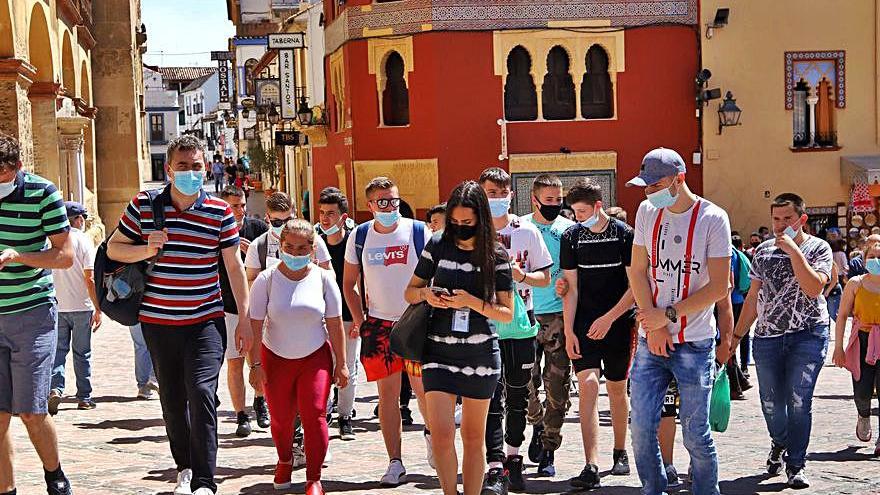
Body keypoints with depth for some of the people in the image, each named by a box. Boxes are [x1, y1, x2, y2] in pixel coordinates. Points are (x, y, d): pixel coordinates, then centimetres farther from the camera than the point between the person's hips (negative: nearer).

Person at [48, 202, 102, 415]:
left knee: (58, 349, 9)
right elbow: (90, 279, -12)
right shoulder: (83, 241, -7)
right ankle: (84, 397, 13)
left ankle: (55, 388, -10)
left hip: (57, 306, 2)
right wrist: (98, 308, -7)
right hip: (81, 307, -2)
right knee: (82, 353, 7)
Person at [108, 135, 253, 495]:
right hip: (158, 321, 2)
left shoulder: (220, 211, -1)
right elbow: (113, 248, 7)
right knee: (172, 399, 12)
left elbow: (234, 265, 4)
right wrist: (146, 250, -14)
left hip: (206, 321, -2)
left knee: (201, 392, -15)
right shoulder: (143, 205, -1)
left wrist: (244, 318, 3)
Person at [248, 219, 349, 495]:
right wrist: (255, 364, -10)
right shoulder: (266, 280, -7)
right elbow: (255, 325, -6)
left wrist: (341, 364, 0)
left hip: (315, 358, -1)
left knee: (314, 415, -12)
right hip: (276, 358, 1)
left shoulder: (323, 279, -5)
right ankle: (284, 461, 40)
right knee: (281, 419, 10)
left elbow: (334, 324, -1)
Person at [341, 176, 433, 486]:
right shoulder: (359, 237, 3)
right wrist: (359, 320, 4)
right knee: (387, 392, 1)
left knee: (423, 387, 0)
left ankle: (430, 432, 32)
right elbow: (349, 283, 13)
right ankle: (395, 463, 7)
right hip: (378, 324, 2)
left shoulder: (418, 232, -4)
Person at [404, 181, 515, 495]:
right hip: (439, 351, 0)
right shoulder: (437, 247, 2)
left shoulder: (496, 256, -2)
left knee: (473, 437, 8)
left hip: (481, 354, 0)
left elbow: (507, 313, -2)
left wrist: (473, 303, -18)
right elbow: (410, 292, 12)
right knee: (441, 434, -10)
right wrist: (425, 294, -11)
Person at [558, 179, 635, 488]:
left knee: (617, 388, 9)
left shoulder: (624, 234, -5)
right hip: (584, 325, 1)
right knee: (587, 384, -12)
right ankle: (591, 467, -15)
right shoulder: (571, 236, 2)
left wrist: (609, 318, -13)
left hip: (619, 323, -1)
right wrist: (568, 331, -4)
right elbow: (571, 287, 2)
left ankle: (620, 452, 29)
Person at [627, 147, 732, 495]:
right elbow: (637, 271, 5)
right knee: (641, 427, 3)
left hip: (695, 344, -4)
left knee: (696, 434, 2)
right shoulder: (647, 212, 5)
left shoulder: (713, 218, -8)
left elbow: (718, 286, -11)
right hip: (651, 341, 4)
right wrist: (653, 326, -6)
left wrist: (668, 315, -13)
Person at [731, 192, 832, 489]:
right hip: (767, 336, 4)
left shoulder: (818, 248, -1)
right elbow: (754, 296, 15)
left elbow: (814, 287, -18)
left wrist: (793, 250, -19)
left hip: (807, 334, -4)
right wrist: (736, 335, 12)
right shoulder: (764, 250, 10)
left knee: (799, 402, -9)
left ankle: (795, 465, 4)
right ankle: (779, 443, 37)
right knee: (771, 402, 7)